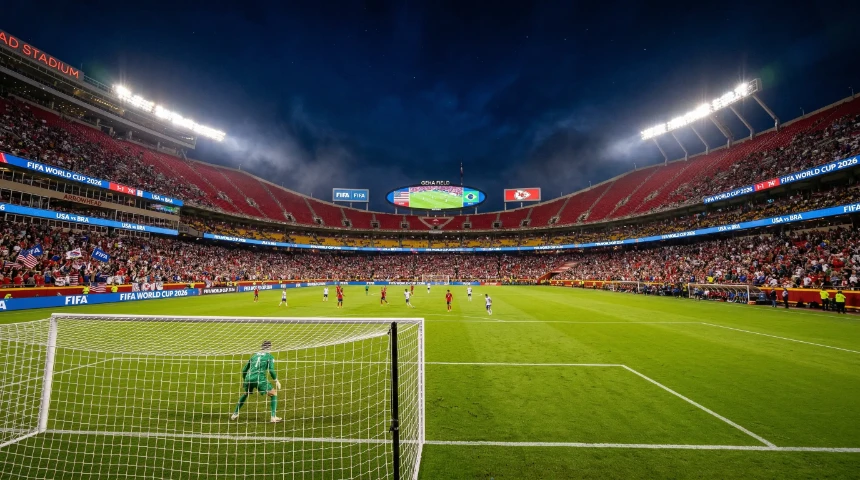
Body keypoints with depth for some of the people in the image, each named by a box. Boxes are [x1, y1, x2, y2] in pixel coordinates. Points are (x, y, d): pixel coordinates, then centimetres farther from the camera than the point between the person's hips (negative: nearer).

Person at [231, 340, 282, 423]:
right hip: (259, 378, -5)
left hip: (248, 378, 5)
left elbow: (244, 369, 24)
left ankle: (235, 415, 39)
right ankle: (273, 417, 0)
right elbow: (271, 370, -6)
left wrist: (244, 380, 39)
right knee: (274, 394, 8)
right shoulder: (269, 356, 6)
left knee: (244, 394, 35)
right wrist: (276, 381, 3)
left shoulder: (254, 355, 21)